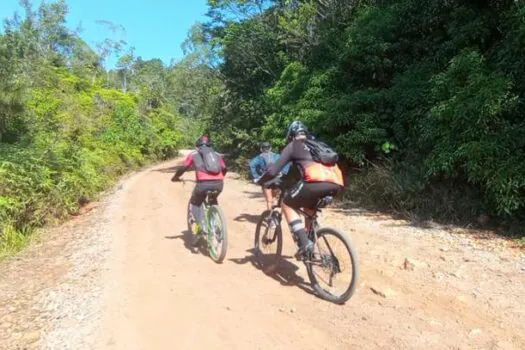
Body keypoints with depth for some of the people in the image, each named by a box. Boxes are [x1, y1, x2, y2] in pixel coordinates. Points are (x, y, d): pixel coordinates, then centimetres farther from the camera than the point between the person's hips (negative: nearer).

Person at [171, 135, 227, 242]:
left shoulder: (194, 154, 18)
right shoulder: (216, 154, 27)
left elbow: (183, 168, 12)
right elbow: (224, 169, 26)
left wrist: (175, 177, 31)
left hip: (204, 183, -3)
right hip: (219, 183, 3)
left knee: (195, 203, 24)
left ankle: (200, 224, 7)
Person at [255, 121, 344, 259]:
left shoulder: (293, 146, 17)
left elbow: (273, 171, 11)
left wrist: (260, 180, 30)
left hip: (316, 182, -7)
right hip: (336, 184, 7)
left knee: (287, 205, 15)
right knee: (309, 208, 33)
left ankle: (304, 244, 0)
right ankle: (313, 241, 28)